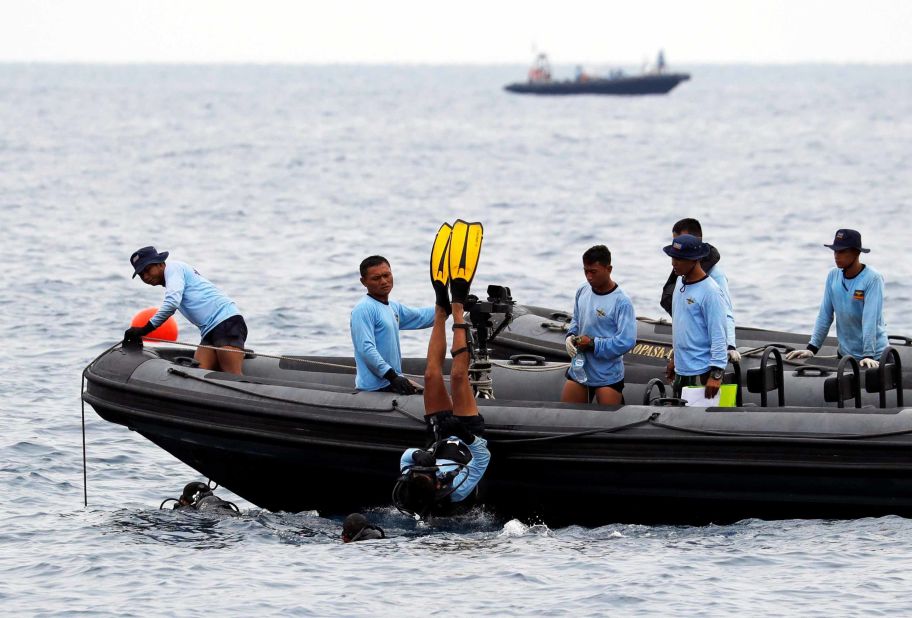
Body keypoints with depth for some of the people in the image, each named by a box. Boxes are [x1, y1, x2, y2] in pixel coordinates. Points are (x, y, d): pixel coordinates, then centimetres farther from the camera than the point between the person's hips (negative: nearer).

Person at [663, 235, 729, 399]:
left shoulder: (710, 291, -16)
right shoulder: (681, 282, 10)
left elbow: (718, 335, -18)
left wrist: (717, 374, -20)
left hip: (702, 372, -9)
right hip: (682, 369, 9)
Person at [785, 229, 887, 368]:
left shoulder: (872, 279, -13)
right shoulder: (833, 276, 4)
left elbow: (870, 319, -21)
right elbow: (825, 315, 6)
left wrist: (868, 356, -28)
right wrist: (811, 349, 1)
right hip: (845, 354, 5)